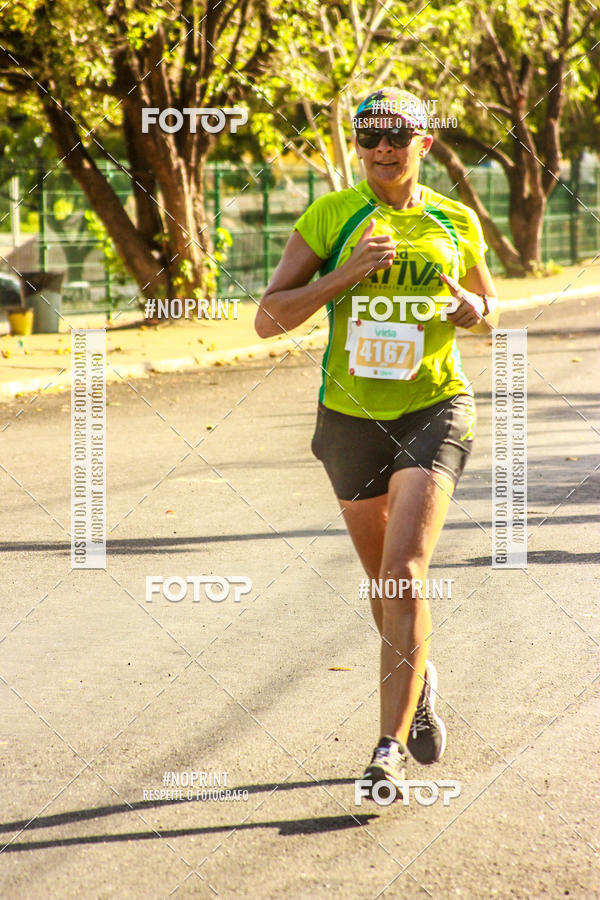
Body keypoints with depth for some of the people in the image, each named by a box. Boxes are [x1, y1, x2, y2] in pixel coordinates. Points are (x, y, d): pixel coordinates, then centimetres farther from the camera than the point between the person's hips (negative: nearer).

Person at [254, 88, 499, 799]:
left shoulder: (457, 223, 4)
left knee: (404, 572, -18)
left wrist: (476, 309, -6)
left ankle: (389, 749, -18)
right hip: (352, 416, 1)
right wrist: (345, 275, -19)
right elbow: (268, 319, -7)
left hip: (435, 408, -1)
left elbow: (489, 317, 18)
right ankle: (418, 682, 45)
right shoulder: (329, 217, -2)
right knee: (385, 580, 15)